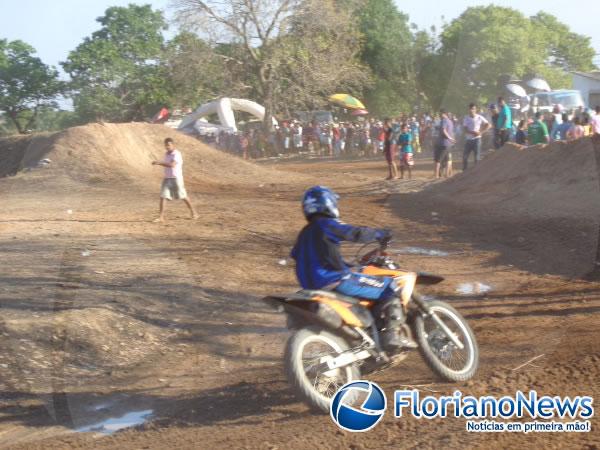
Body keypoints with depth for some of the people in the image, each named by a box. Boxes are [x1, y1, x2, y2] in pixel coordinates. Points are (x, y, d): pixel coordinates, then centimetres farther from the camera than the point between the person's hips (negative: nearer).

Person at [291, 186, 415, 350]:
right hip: (336, 280, -9)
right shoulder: (326, 225, -7)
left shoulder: (304, 233, 18)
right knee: (390, 286, -5)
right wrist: (381, 234, 2)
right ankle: (392, 334, -16)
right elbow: (357, 233, -17)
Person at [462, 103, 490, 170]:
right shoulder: (466, 119, 2)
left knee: (477, 157, -2)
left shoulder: (479, 118, -2)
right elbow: (465, 130, -5)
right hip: (468, 140, 3)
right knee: (465, 156, 3)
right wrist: (473, 132, -20)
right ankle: (465, 171, 13)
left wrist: (481, 132, -9)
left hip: (476, 139, -3)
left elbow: (488, 125, 2)